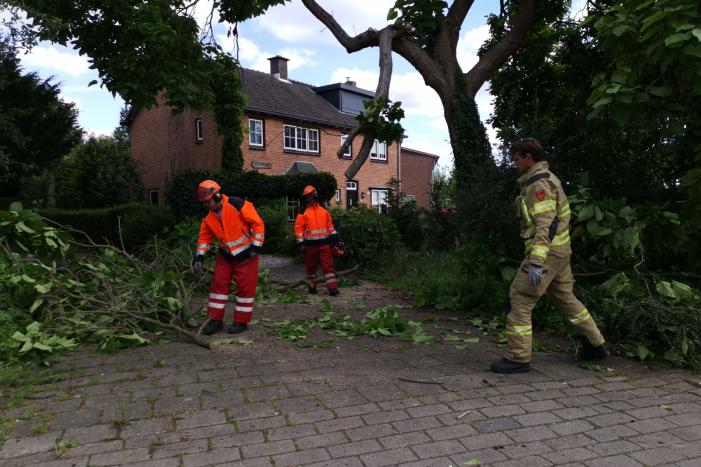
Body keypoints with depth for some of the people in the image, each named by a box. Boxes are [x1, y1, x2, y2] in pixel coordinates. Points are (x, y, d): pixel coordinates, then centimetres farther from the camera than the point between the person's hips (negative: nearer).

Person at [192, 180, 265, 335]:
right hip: (225, 255, 6)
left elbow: (257, 223, -18)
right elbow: (204, 237, 11)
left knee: (245, 286, 1)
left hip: (246, 253, -6)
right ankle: (215, 320, 13)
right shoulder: (209, 217, 0)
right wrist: (200, 255, 0)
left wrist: (256, 246, -18)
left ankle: (241, 321, 12)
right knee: (219, 284, 3)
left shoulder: (237, 205, -20)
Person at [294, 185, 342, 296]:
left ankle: (332, 287, -6)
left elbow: (330, 226, 15)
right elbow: (298, 228, -4)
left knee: (328, 265, -5)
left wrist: (336, 238, 9)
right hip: (310, 245, -1)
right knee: (311, 267, 10)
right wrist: (301, 243, -12)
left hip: (324, 244, 2)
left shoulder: (324, 211, 10)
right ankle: (311, 286, 26)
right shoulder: (303, 213, 0)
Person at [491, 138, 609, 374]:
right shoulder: (546, 179, 17)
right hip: (559, 251, 11)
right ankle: (595, 345, 34)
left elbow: (544, 225, -25)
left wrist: (536, 262, -30)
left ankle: (518, 358, -2)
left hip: (547, 252, -11)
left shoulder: (540, 184, -15)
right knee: (565, 297, 22)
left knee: (520, 300, -7)